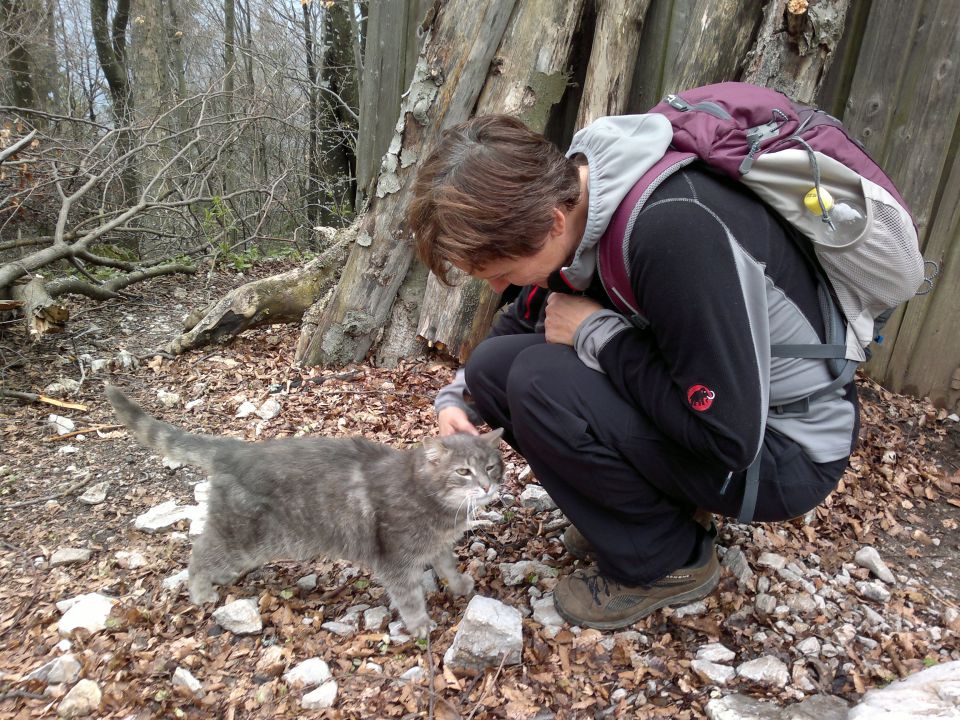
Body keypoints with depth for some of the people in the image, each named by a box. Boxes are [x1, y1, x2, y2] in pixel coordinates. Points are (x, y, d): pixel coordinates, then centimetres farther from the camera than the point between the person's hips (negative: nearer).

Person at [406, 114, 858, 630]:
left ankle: (666, 562, -3)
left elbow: (729, 439, -29)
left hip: (782, 450, -7)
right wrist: (458, 399, 0)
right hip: (695, 396, 8)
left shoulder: (677, 229, -33)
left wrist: (595, 332, -23)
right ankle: (664, 501, 10)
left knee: (540, 382, -27)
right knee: (494, 366, -4)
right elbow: (530, 314, 11)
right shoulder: (569, 193, -7)